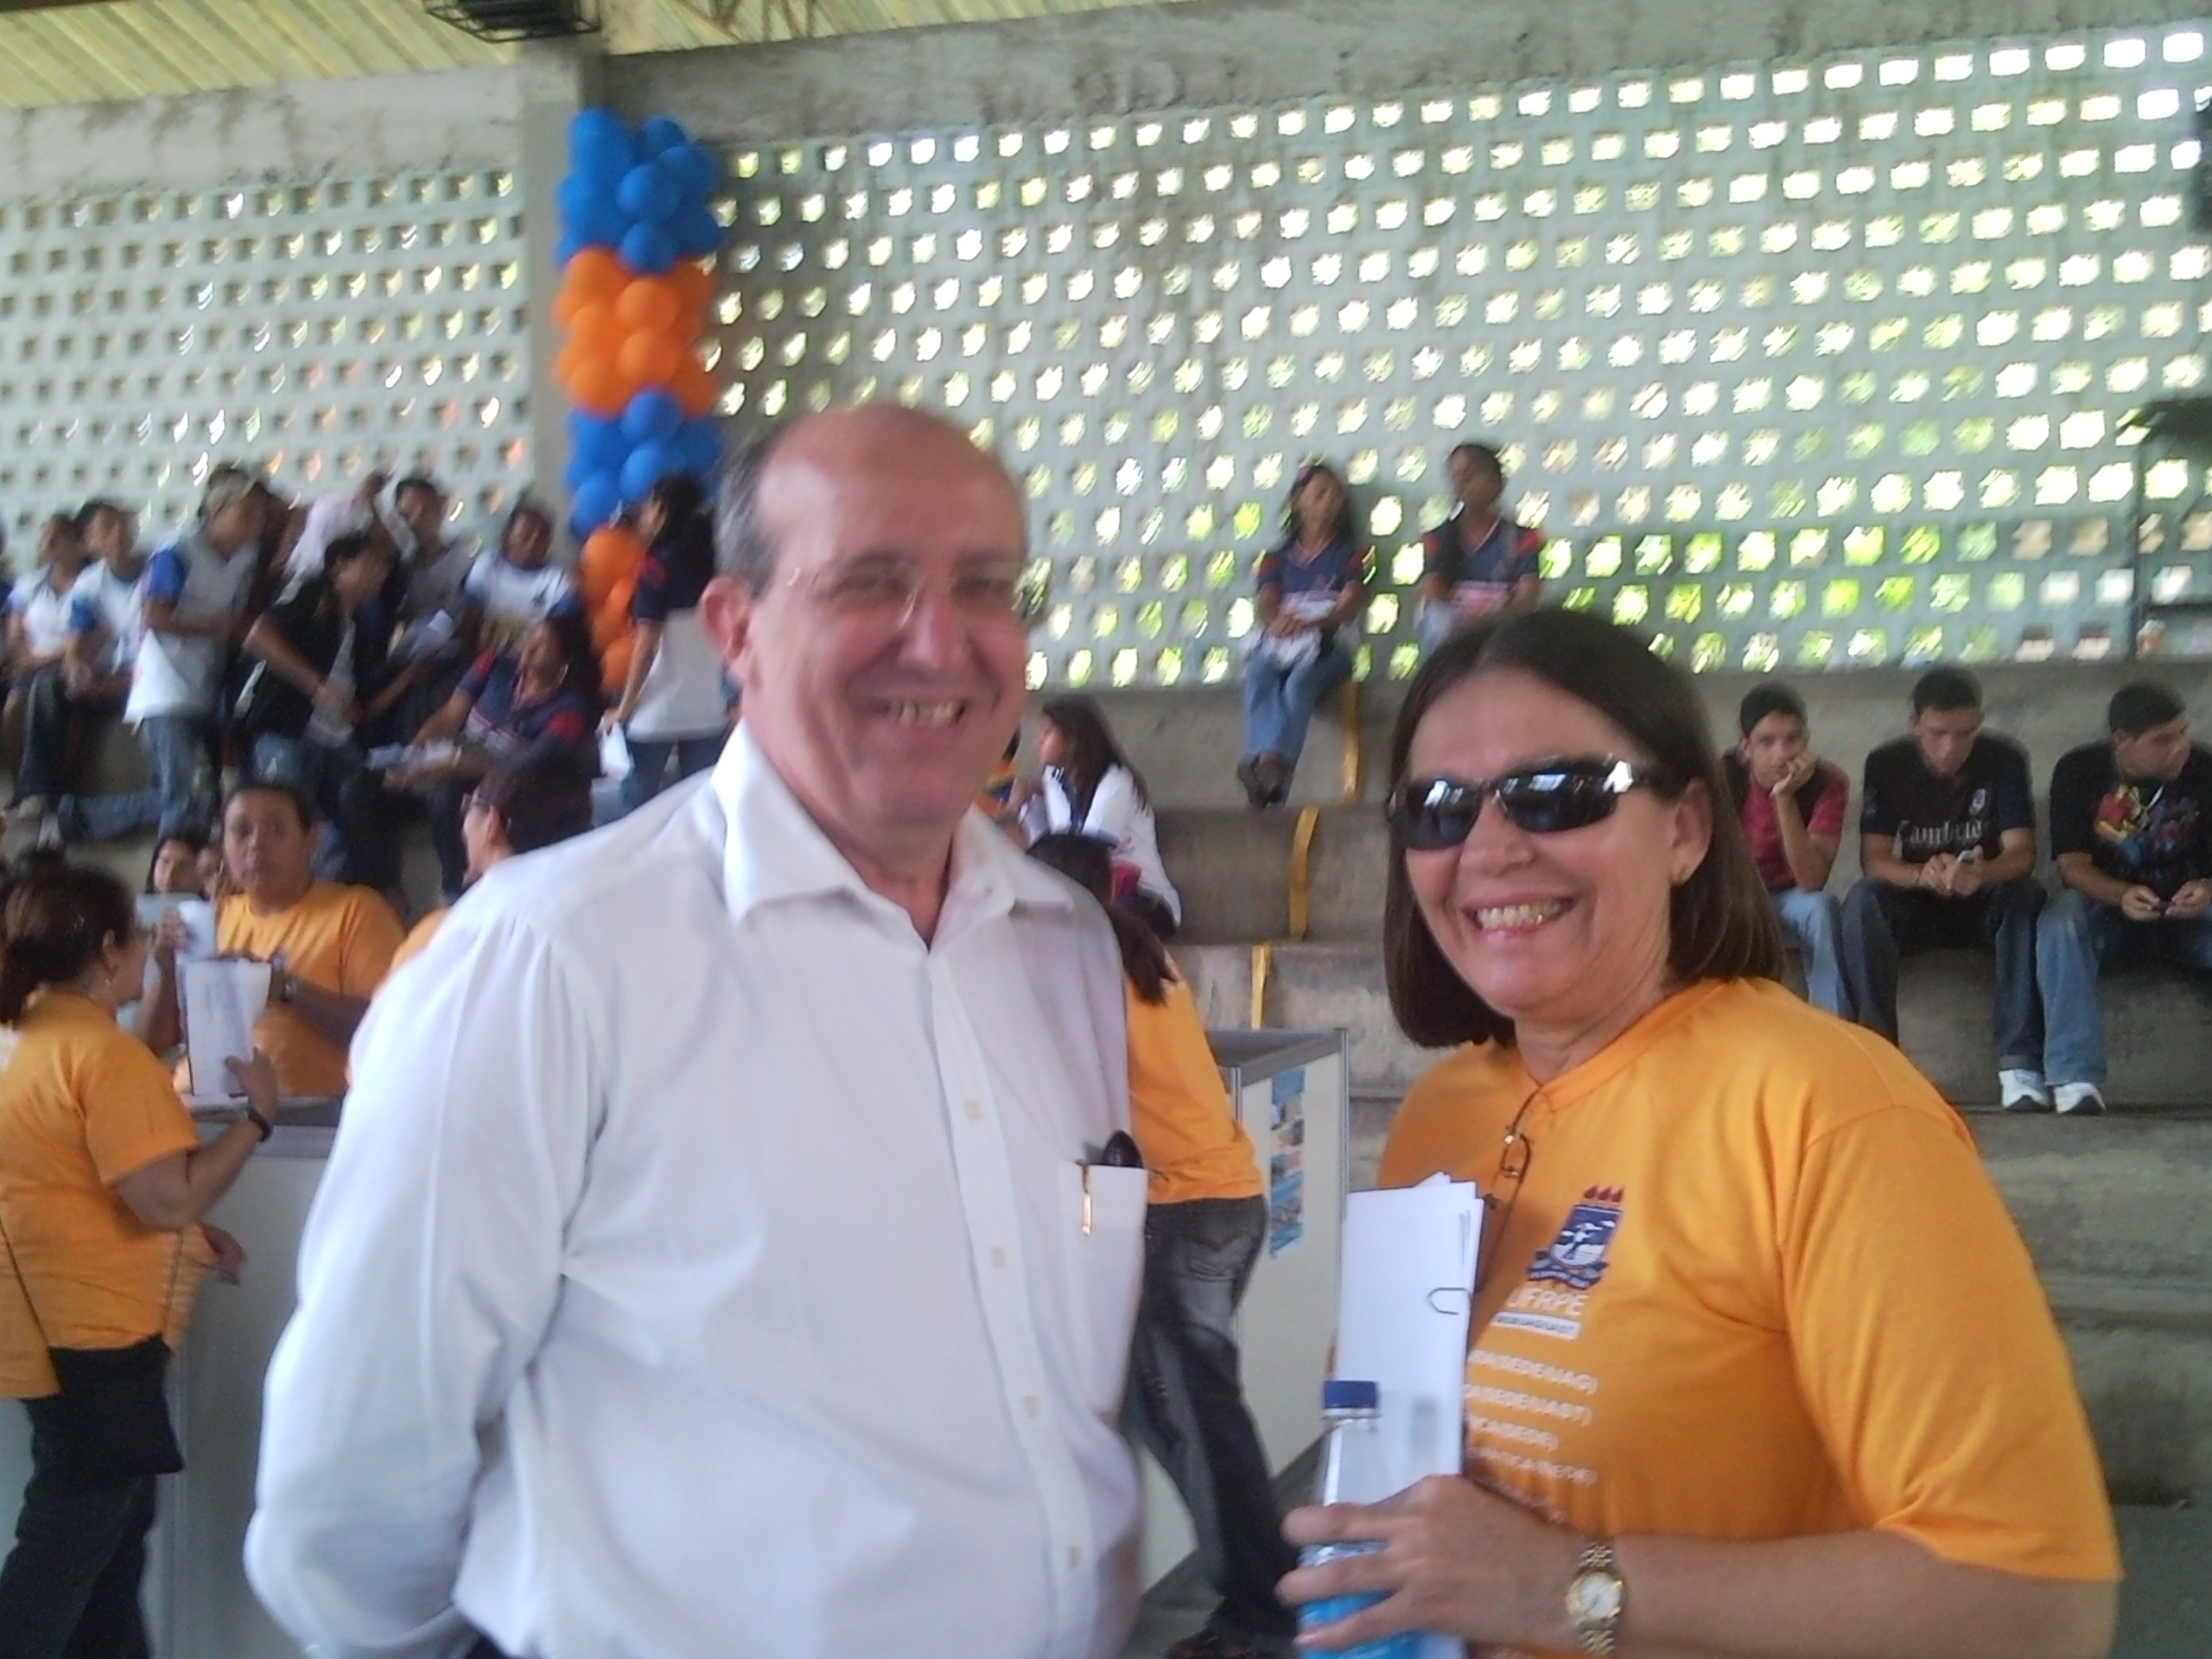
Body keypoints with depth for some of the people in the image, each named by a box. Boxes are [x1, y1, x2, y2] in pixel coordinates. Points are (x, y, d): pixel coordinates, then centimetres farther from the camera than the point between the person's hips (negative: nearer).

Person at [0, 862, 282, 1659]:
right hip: (90, 1334, -10)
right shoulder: (105, 1052, -20)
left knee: (111, 1529, 19)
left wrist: (192, 1236, 15)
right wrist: (256, 1115, -14)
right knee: (67, 1543, -1)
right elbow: (168, 1199, -24)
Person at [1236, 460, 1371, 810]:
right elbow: (1266, 604, 8)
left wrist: (1307, 623, -20)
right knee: (1258, 675, -35)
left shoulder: (1350, 553, 17)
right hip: (1277, 644, 2)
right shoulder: (1278, 557, 24)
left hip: (1326, 645, -2)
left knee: (1300, 681, -38)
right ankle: (1266, 760, -58)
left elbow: (1349, 607, 1)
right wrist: (1277, 621, -20)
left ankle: (1272, 763, -61)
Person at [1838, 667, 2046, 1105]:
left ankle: (2019, 1061, -35)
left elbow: (2021, 852, -19)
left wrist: (1982, 873, -43)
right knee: (1863, 899, -31)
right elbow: (1873, 859, -17)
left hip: (1986, 902, 0)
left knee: (2028, 895, -33)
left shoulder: (2005, 760, -10)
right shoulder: (1886, 764, -10)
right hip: (1914, 903, 0)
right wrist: (1922, 875, -40)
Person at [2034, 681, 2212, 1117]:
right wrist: (2123, 895, -33)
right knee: (2059, 921, -35)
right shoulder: (2078, 770, -8)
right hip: (2107, 907, -1)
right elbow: (2073, 865, -12)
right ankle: (2076, 1077, -41)